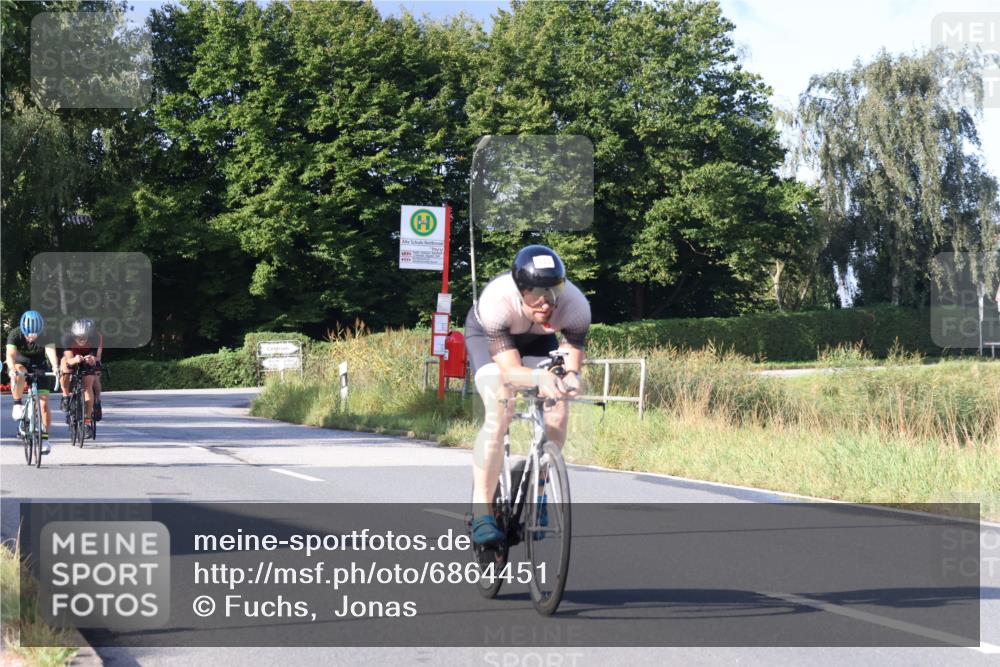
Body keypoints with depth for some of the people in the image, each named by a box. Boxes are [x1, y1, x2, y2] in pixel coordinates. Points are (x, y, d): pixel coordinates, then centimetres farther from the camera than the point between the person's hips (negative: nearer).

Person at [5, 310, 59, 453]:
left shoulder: (45, 336, -24)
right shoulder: (15, 335, -25)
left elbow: (51, 351, -41)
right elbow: (10, 354, -40)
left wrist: (55, 366, -61)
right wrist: (12, 368, -61)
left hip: (38, 366, 1)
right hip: (20, 363, -1)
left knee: (44, 404, -8)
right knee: (18, 375, -39)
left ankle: (44, 438, 1)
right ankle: (18, 404, -19)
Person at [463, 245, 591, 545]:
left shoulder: (576, 306, -35)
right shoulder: (496, 301, -42)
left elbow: (572, 361, -26)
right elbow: (510, 370, -41)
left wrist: (569, 378, -50)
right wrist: (541, 377, -61)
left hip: (537, 339, 3)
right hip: (486, 334, -3)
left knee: (557, 415, -16)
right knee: (499, 415, -26)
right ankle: (481, 513, -22)